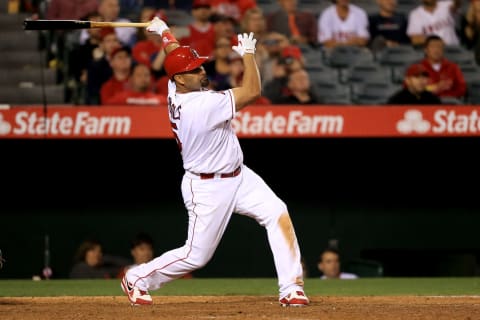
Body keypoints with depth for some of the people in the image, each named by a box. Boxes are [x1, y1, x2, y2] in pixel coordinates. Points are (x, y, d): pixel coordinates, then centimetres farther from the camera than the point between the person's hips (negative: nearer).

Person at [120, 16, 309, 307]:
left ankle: (291, 289, -7)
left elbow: (175, 52, 15)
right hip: (209, 188, -9)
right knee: (196, 255, 3)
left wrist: (163, 30, 30)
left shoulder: (176, 90, -7)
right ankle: (137, 279, 25)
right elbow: (252, 91, -29)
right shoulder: (201, 105, -31)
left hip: (237, 175, 9)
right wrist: (248, 53, -17)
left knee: (278, 214, -7)